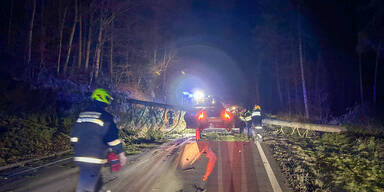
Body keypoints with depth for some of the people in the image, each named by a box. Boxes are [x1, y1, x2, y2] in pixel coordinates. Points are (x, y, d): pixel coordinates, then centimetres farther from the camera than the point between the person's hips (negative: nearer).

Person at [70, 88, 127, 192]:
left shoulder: (82, 115, 13)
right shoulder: (105, 116, -9)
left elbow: (74, 136, 16)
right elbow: (113, 137, -12)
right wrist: (121, 153, -3)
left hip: (79, 157, 7)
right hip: (95, 160, -7)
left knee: (97, 182, 25)